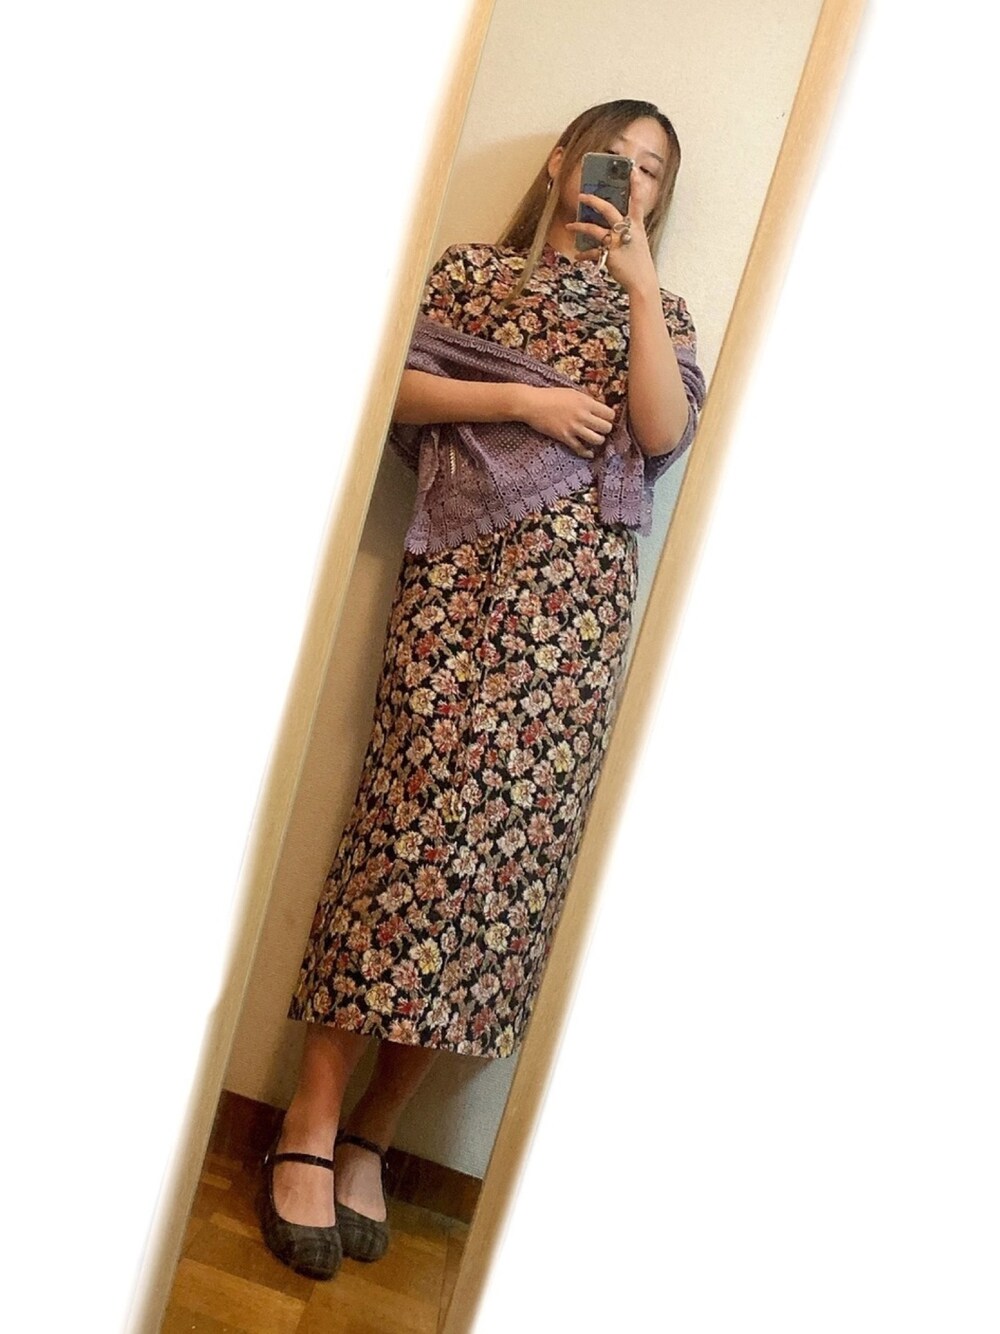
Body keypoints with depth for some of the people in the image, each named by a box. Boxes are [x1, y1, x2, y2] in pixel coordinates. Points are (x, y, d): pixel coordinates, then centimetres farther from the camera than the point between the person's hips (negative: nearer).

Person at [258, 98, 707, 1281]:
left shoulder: (654, 311, 22)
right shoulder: (471, 271, 18)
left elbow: (664, 432, 3)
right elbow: (394, 388, 5)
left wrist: (640, 282, 1)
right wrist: (522, 400, -5)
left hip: (578, 597, 2)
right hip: (465, 570, -2)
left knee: (511, 838, -4)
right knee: (418, 813, -10)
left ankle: (370, 1135, 6)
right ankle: (310, 1125, 0)